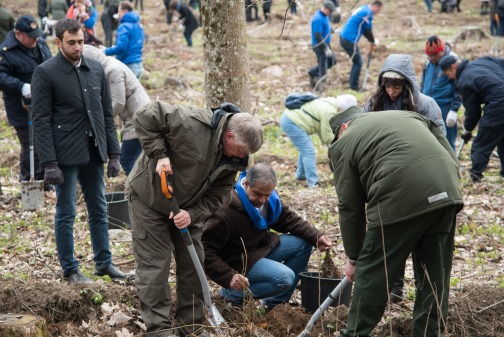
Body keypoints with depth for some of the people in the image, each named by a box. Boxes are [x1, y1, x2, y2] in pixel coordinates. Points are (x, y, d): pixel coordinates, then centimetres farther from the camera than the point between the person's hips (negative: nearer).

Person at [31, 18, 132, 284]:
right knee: (66, 214, 3)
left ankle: (103, 263, 26)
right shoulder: (45, 73, -8)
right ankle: (70, 270, 14)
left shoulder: (96, 70, 8)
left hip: (94, 152, 5)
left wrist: (113, 154, 6)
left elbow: (107, 115, 11)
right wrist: (49, 163, -16)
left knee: (99, 210, 14)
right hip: (66, 154, -5)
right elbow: (41, 121, -10)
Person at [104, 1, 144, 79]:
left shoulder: (124, 26, -14)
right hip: (138, 65, 9)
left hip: (128, 65, -9)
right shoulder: (138, 25, 12)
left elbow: (121, 47, -22)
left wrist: (106, 51, -12)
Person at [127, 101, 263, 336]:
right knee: (155, 264, -6)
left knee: (193, 263, 6)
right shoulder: (191, 123, -32)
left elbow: (215, 197, -6)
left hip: (187, 208, 6)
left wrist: (192, 214, -23)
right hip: (149, 199, -6)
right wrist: (159, 154, -31)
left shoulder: (232, 160, -10)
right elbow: (145, 116, -26)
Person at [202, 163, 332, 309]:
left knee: (304, 244, 3)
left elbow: (289, 219, 8)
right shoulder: (226, 212, -32)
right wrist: (229, 277, -39)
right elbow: (205, 250, -31)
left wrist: (316, 237, -6)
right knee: (285, 278, -25)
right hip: (239, 261, -9)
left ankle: (275, 303, 8)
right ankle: (234, 294, -7)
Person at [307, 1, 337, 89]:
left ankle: (312, 72, 27)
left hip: (326, 44, 10)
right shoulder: (318, 19, -25)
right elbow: (318, 37, -27)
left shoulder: (325, 16, 5)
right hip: (320, 46, -10)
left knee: (332, 61, 20)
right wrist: (326, 49, -23)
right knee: (322, 69, -1)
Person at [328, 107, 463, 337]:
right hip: (447, 192, 6)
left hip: (400, 199, -5)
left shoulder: (345, 142, 13)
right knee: (435, 276, 16)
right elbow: (452, 158, 20)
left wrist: (353, 258, 20)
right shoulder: (409, 115, 30)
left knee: (373, 274, 9)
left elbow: (350, 207, 12)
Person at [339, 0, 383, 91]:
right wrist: (373, 41, 8)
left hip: (344, 38, 10)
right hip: (350, 40, -10)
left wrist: (372, 40, 16)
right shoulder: (368, 13, -14)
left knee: (357, 61, 19)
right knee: (358, 63, -1)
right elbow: (368, 31, -8)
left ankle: (353, 86, 23)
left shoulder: (363, 9, 17)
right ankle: (354, 88, 1)